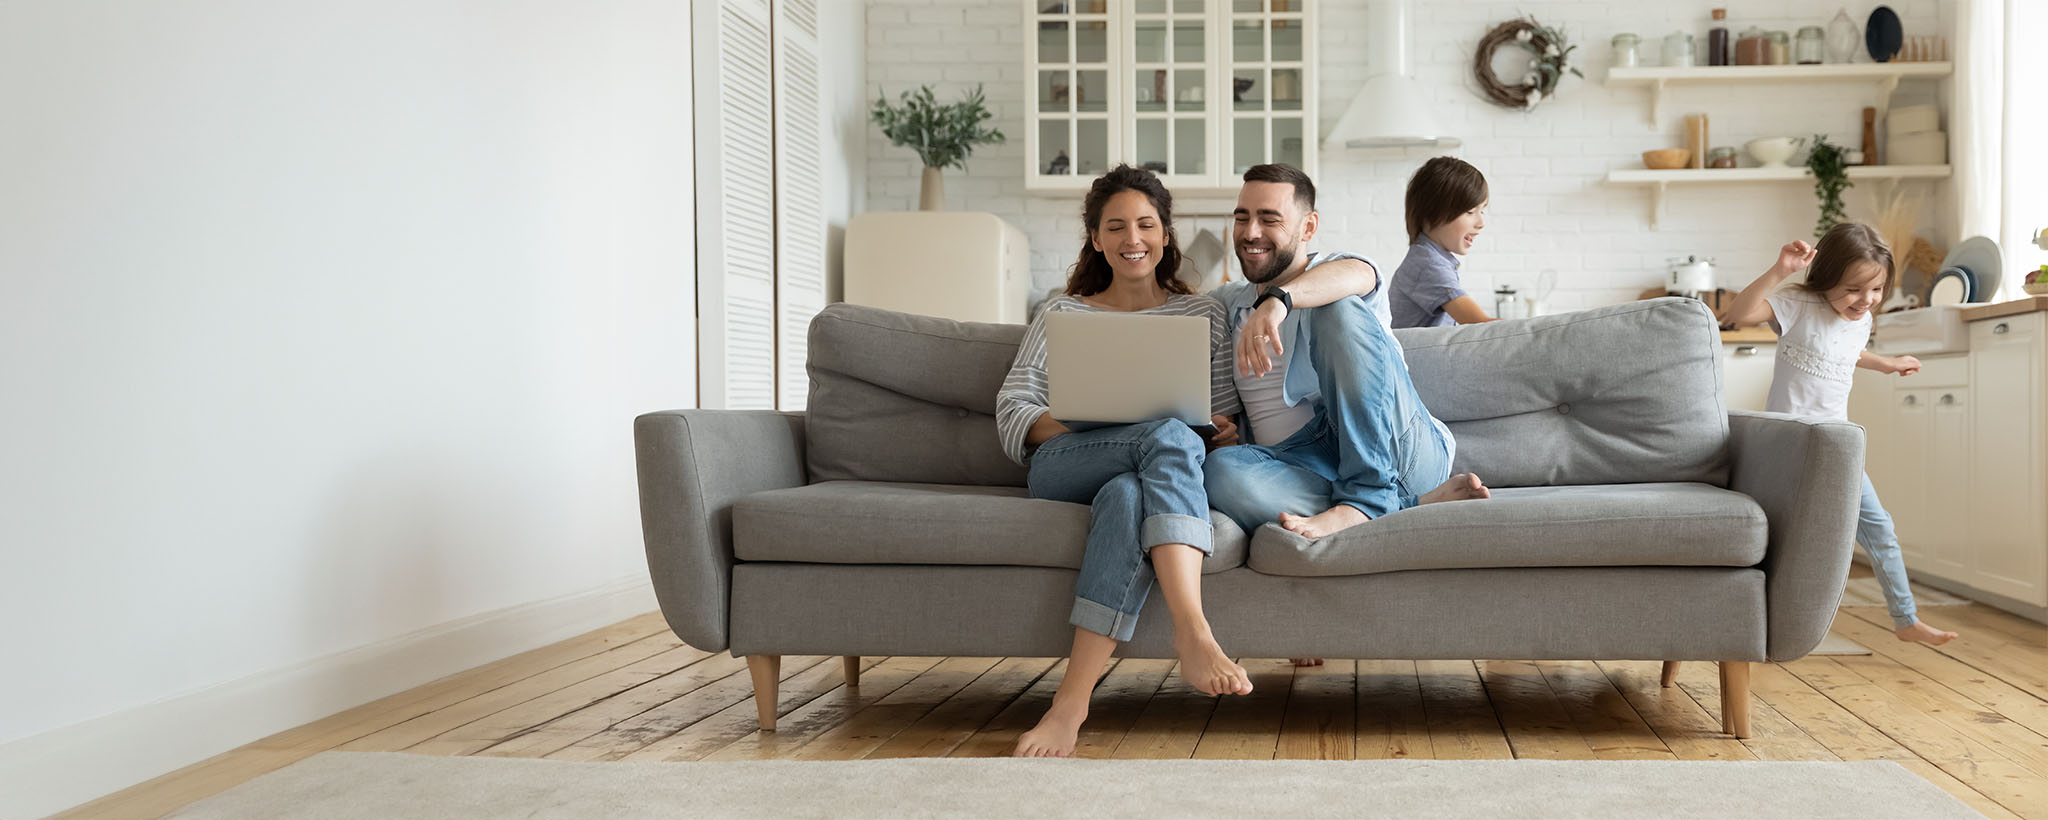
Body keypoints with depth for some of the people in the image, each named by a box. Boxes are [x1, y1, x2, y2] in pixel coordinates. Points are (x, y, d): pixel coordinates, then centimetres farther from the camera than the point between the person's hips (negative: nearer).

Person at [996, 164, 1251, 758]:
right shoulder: (1063, 314, 21)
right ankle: (1193, 635, -52)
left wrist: (1223, 436, -7)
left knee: (1127, 493, -41)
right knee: (1169, 436, -36)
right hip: (1063, 471, -1)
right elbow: (1013, 413, 9)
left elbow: (1226, 425, 19)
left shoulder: (1204, 315, 23)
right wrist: (1087, 423, -12)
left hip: (1150, 472, 1)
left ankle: (1072, 699, -51)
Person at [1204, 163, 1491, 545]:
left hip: (1394, 450, -3)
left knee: (1338, 308, -24)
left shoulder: (1339, 272, 9)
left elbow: (1353, 275, -16)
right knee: (1220, 469, -33)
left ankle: (1365, 494, -32)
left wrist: (1278, 300, -39)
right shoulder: (1227, 302, 27)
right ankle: (1410, 503, -31)